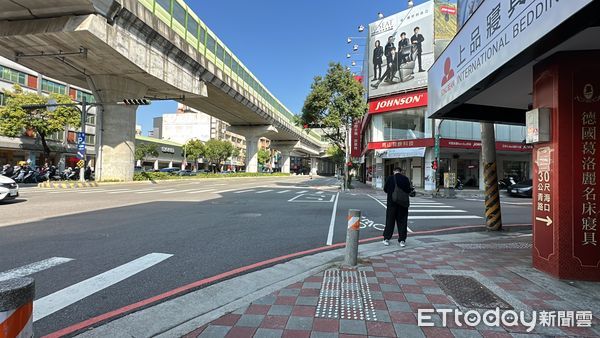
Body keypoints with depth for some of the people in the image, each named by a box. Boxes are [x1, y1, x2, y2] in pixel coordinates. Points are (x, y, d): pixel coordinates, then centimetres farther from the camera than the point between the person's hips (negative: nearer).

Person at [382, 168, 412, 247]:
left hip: (392, 202, 0)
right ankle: (402, 240, 9)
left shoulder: (390, 178, -5)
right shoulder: (405, 179, -5)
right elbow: (409, 190, -4)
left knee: (390, 220, 9)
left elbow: (385, 189, 1)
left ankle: (386, 239, 13)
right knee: (402, 221, 7)